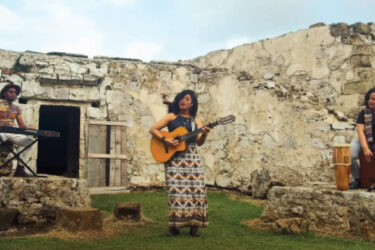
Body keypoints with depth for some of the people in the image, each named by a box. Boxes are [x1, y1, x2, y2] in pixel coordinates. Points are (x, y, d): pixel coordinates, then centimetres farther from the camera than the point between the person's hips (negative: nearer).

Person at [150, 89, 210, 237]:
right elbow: (153, 129, 3)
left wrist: (204, 134, -15)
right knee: (176, 189, -8)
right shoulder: (171, 117, 8)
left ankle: (193, 225, 0)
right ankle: (175, 225, -3)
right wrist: (165, 140, -12)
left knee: (195, 189, -5)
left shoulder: (196, 121, 14)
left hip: (192, 157, 3)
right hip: (174, 157, -3)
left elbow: (199, 142, 6)